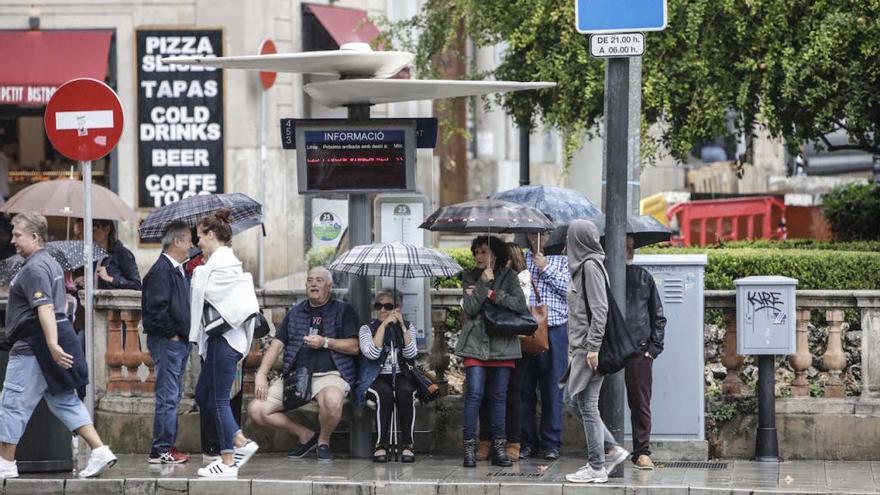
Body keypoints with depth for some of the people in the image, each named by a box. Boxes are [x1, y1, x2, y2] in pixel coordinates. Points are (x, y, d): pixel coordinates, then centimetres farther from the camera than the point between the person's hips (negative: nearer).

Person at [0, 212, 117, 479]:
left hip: (33, 346, -10)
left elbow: (45, 308, -25)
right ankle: (99, 450, 2)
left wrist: (52, 345, -33)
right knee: (64, 400, 11)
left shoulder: (34, 268, -15)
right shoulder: (50, 263, 17)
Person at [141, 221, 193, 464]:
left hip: (179, 342, 10)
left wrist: (185, 333, 14)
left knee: (172, 397, 13)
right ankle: (161, 450, -7)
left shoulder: (178, 270, 17)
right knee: (168, 397, -9)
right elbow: (156, 308, -22)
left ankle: (168, 446, 18)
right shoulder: (161, 270, -15)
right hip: (166, 342, -10)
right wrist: (172, 333, -17)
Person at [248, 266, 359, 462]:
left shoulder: (343, 311, 10)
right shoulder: (295, 312, 22)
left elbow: (354, 347, 2)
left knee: (332, 400, -41)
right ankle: (305, 435, 6)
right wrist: (261, 374, 3)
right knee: (256, 410, -13)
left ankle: (324, 440, -8)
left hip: (329, 374, -5)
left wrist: (325, 342, -11)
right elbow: (277, 345, 16)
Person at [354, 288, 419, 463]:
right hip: (376, 379, -1)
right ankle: (381, 444, -31)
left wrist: (402, 326, -9)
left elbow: (410, 354, -5)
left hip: (402, 376, 1)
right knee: (384, 393, -36)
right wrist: (384, 325, -12)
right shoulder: (367, 329, 7)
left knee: (405, 392, -34)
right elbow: (372, 353, -13)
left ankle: (408, 445, -30)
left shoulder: (408, 327, 13)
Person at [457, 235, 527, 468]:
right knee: (474, 394, -9)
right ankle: (469, 447, -7)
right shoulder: (470, 277, 7)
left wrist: (492, 294, -11)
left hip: (502, 344, 1)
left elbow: (521, 305, -6)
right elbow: (470, 308, -6)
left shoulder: (508, 276, 6)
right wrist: (483, 284, -15)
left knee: (499, 397, 5)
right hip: (476, 344, -1)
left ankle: (499, 449, 10)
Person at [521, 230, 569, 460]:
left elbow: (569, 290, -3)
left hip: (554, 331, -1)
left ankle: (551, 443, 4)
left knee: (552, 389, 0)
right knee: (524, 389, 2)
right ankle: (527, 442, 9)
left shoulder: (561, 260, 10)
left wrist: (546, 269, -5)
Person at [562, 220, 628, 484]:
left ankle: (596, 467, 0)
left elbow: (600, 309, -19)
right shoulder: (583, 265, 15)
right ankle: (612, 449, 17)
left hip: (588, 348, -10)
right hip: (580, 347, 10)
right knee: (573, 399, 14)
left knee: (587, 404, -5)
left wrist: (593, 346, -21)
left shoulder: (591, 266, -13)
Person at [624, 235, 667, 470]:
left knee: (641, 404, 1)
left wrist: (654, 347, 3)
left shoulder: (644, 278, 11)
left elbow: (658, 317, 14)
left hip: (640, 352, 1)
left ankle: (642, 452, 4)